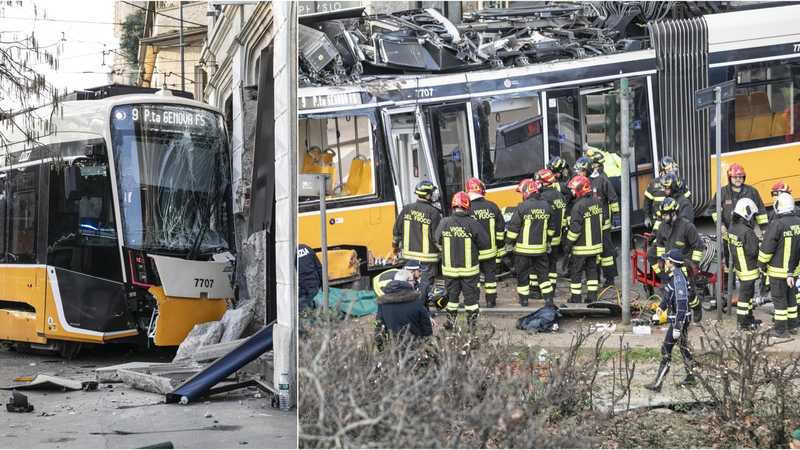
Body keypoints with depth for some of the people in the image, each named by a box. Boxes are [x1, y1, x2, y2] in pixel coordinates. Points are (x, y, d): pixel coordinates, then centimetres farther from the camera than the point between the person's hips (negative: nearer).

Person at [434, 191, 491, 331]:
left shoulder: (444, 223, -10)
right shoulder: (473, 224, -16)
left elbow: (437, 241, 5)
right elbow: (484, 244, -9)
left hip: (449, 268, 2)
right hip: (469, 269, -2)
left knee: (452, 294, 18)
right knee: (471, 295, 11)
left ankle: (451, 321, 26)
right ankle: (472, 323, 17)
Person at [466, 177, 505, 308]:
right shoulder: (492, 207, -1)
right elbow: (500, 229, 5)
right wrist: (500, 246, 14)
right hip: (490, 250, 3)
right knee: (490, 274, 14)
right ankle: (491, 301, 18)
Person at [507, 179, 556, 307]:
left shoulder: (522, 207, -15)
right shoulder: (546, 206, 2)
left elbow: (513, 227, -11)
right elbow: (551, 226, 14)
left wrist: (510, 242, 1)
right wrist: (548, 240, 27)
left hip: (524, 248, -4)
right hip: (541, 247, 4)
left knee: (523, 273, 8)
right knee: (543, 272, 13)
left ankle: (523, 299, 13)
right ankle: (548, 298, 10)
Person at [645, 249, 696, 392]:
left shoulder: (678, 280, -25)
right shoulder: (675, 276, 6)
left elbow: (681, 305, -27)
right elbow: (667, 296, 21)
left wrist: (677, 328, -26)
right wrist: (658, 311, 26)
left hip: (679, 319, -10)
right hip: (681, 319, 10)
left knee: (666, 351, -5)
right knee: (684, 347, 20)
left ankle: (657, 383, -1)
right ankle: (690, 377, 31)